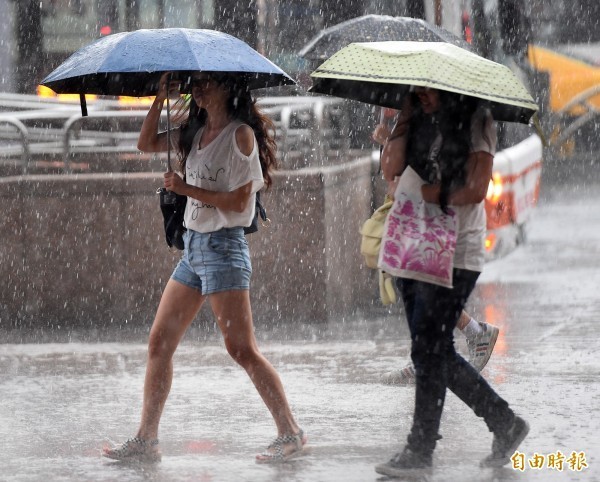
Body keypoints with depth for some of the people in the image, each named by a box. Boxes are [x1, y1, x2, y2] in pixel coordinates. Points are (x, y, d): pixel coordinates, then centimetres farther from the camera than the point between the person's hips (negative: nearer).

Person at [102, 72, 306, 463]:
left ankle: (291, 433, -5)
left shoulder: (241, 134, -10)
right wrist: (161, 98, 5)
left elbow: (238, 200, -15)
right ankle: (146, 439, 12)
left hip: (224, 245, -8)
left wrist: (186, 189, -13)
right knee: (159, 342, 7)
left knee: (242, 349, -11)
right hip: (193, 245, 8)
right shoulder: (196, 131, 13)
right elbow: (147, 144, 16)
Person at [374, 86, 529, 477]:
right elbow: (391, 170, 1)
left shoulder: (474, 119, -5)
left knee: (428, 351, -7)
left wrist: (421, 193, -12)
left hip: (455, 254, -7)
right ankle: (505, 423, 22)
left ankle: (420, 450, 0)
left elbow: (475, 190, -13)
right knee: (437, 354, 9)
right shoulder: (422, 121, 13)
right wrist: (405, 120, -4)